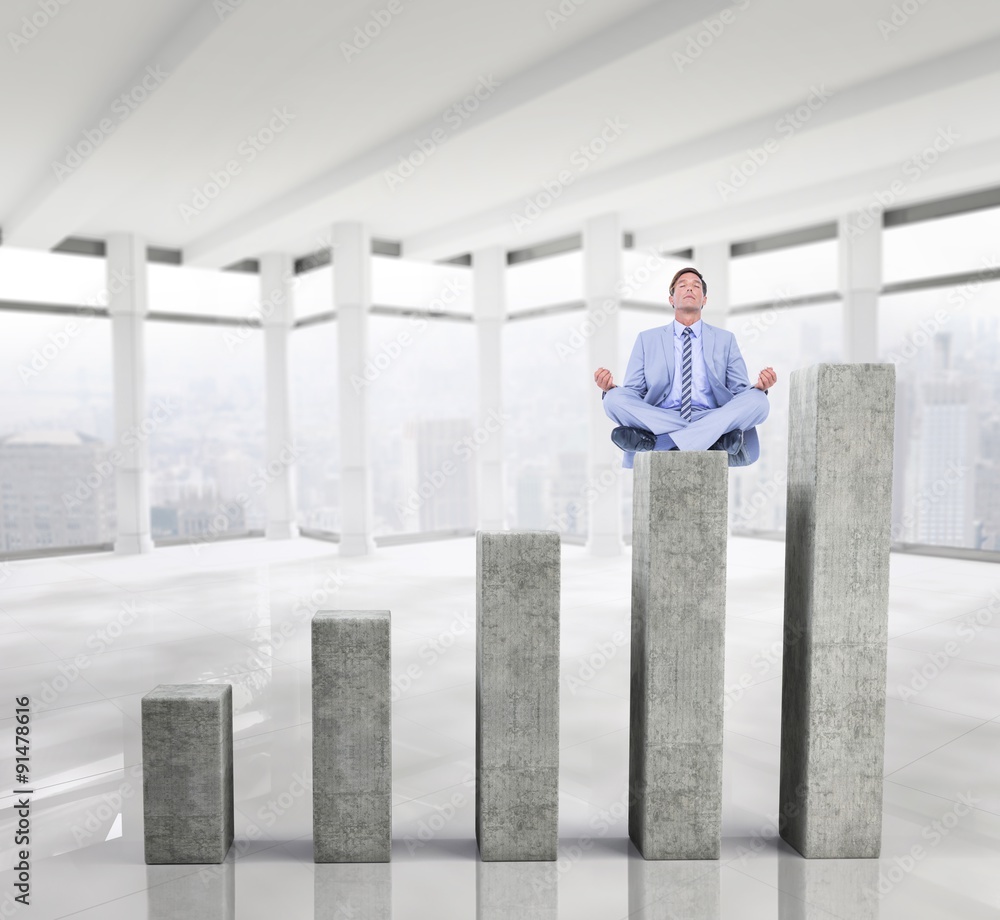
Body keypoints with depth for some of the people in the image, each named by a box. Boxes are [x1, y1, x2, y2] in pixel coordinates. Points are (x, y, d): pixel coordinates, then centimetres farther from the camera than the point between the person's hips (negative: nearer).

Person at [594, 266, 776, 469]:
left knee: (757, 400, -26)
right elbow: (632, 393, 10)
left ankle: (656, 443, -35)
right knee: (615, 398, -26)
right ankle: (718, 437, -30)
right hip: (658, 421, -1)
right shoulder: (647, 339, 17)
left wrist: (759, 387, -11)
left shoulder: (725, 339, 19)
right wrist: (610, 387, -13)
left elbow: (741, 392, 13)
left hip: (711, 419, 1)